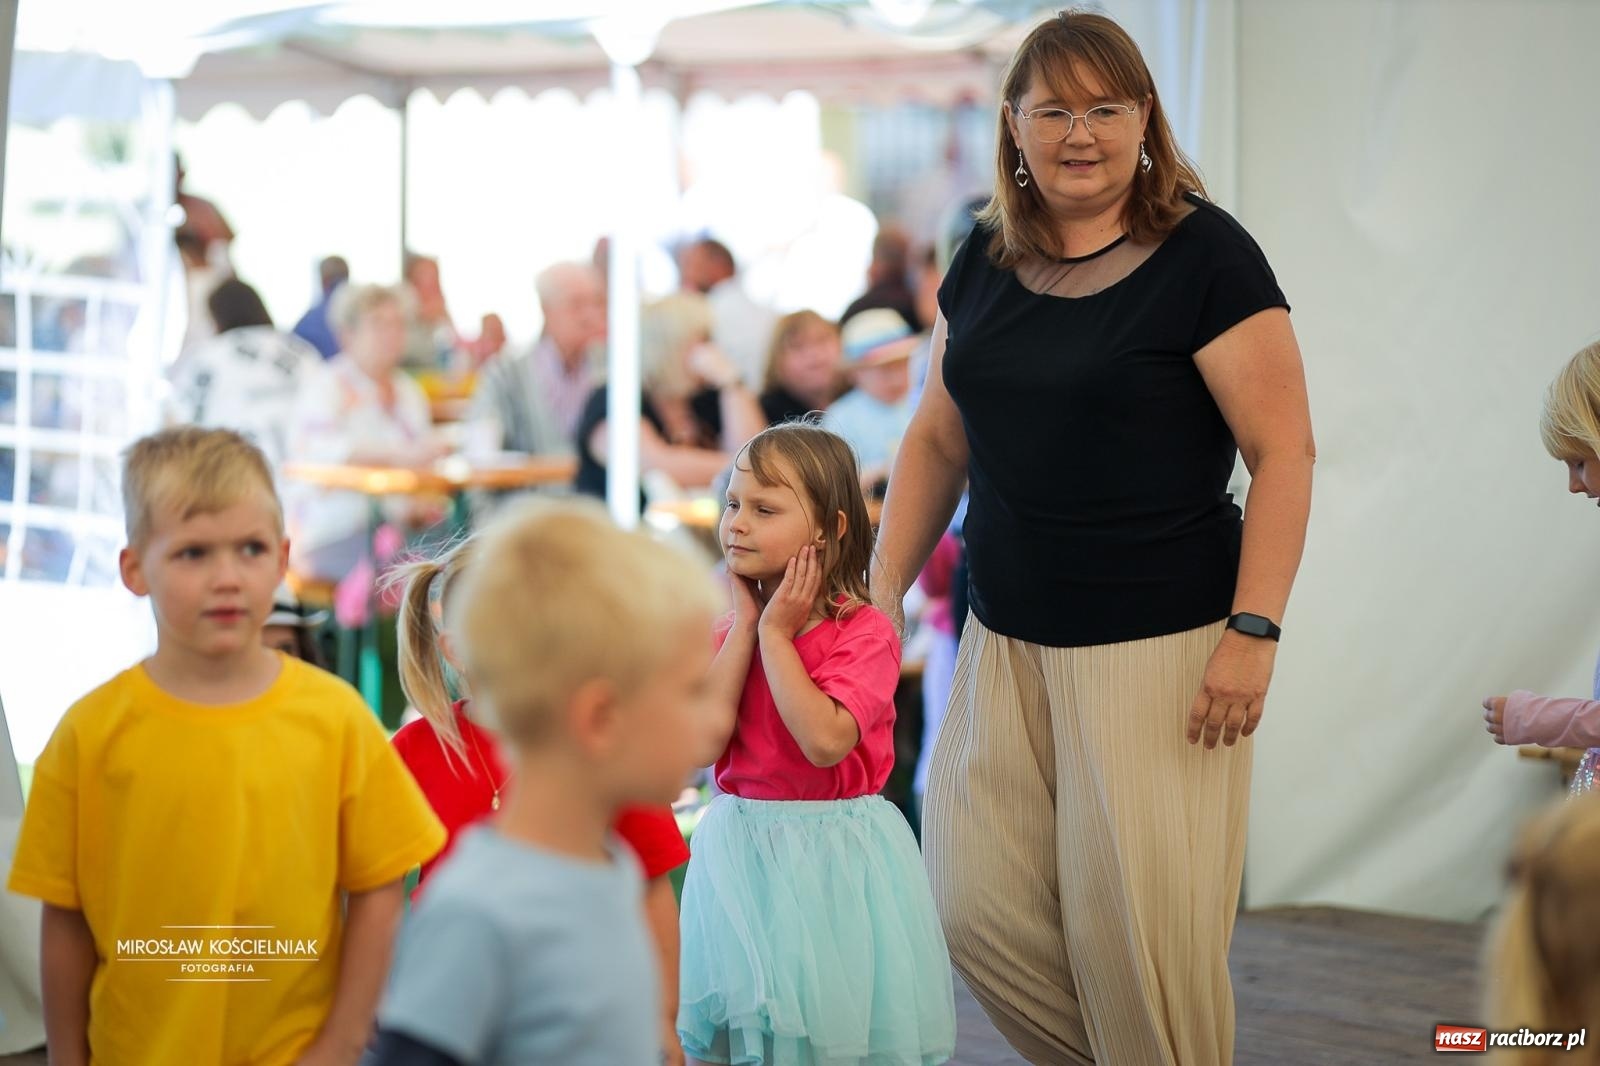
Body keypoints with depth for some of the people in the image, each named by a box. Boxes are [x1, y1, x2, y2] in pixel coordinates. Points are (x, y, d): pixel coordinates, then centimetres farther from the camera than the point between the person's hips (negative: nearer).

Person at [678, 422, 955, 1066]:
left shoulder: (865, 631, -13)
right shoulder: (729, 631, 4)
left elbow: (825, 741, -27)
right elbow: (704, 741, -10)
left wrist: (775, 634, -19)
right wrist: (744, 625, -9)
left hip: (832, 853, -5)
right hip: (741, 853, 5)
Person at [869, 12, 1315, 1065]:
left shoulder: (1205, 255, -8)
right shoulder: (985, 264, 9)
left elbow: (1284, 450, -10)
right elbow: (938, 440, 17)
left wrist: (1253, 629, -16)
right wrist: (883, 593, 11)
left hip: (1158, 643, -6)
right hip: (1006, 642, 6)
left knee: (1138, 920, -3)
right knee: (975, 902, 4)